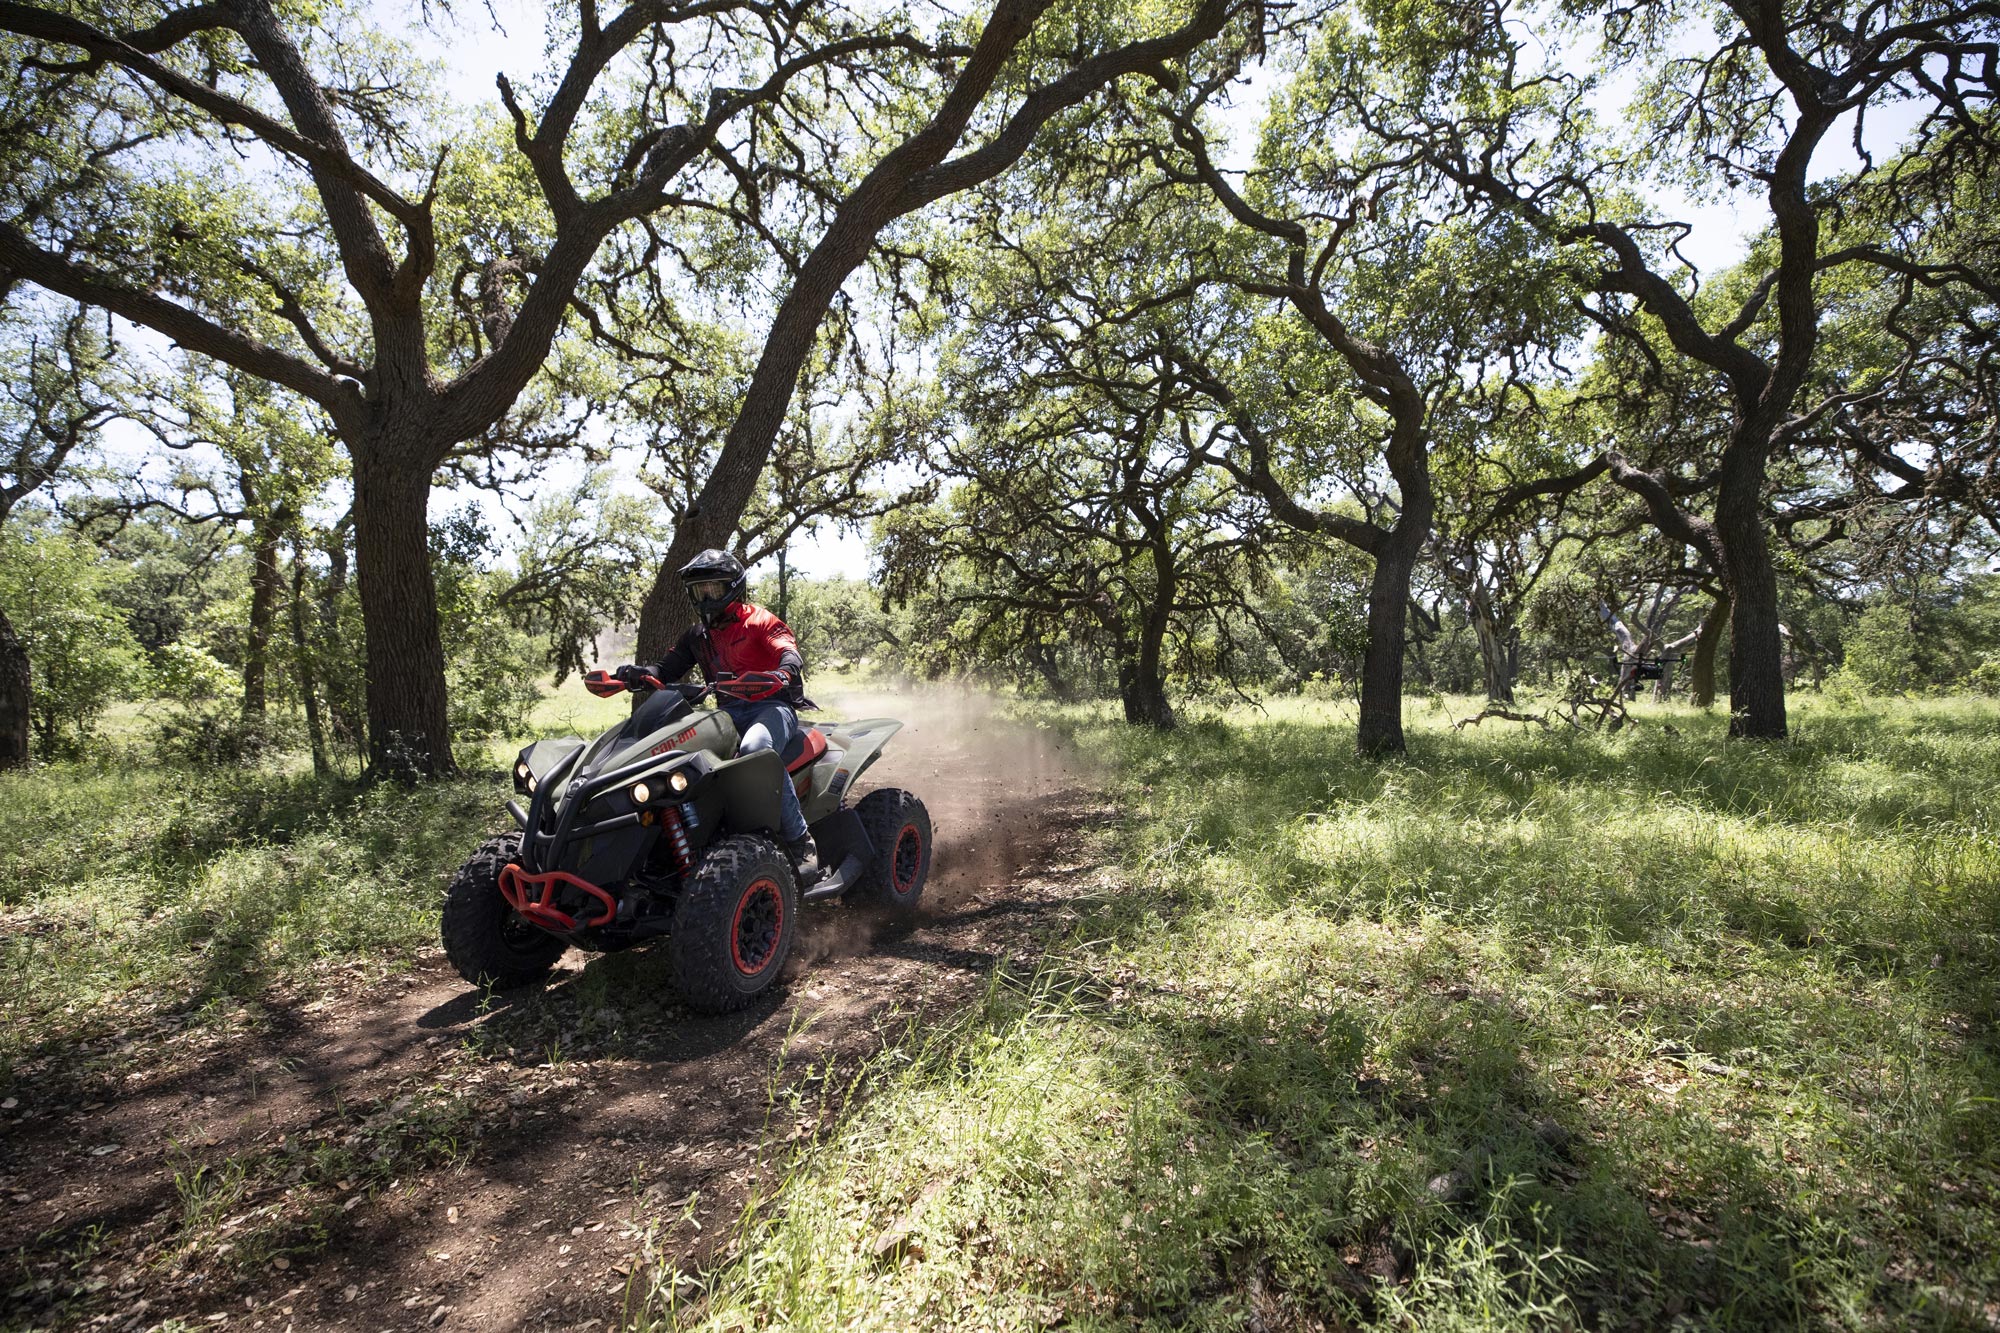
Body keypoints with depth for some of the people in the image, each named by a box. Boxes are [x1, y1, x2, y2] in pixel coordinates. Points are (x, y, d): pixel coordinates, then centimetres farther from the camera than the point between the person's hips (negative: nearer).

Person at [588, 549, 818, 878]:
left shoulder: (757, 620, 4)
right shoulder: (697, 636, 22)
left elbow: (789, 652, -13)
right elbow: (667, 668, 13)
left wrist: (784, 674, -38)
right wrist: (634, 674, -9)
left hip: (772, 705, -6)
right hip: (730, 711, 6)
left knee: (755, 748, -40)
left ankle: (799, 842, -34)